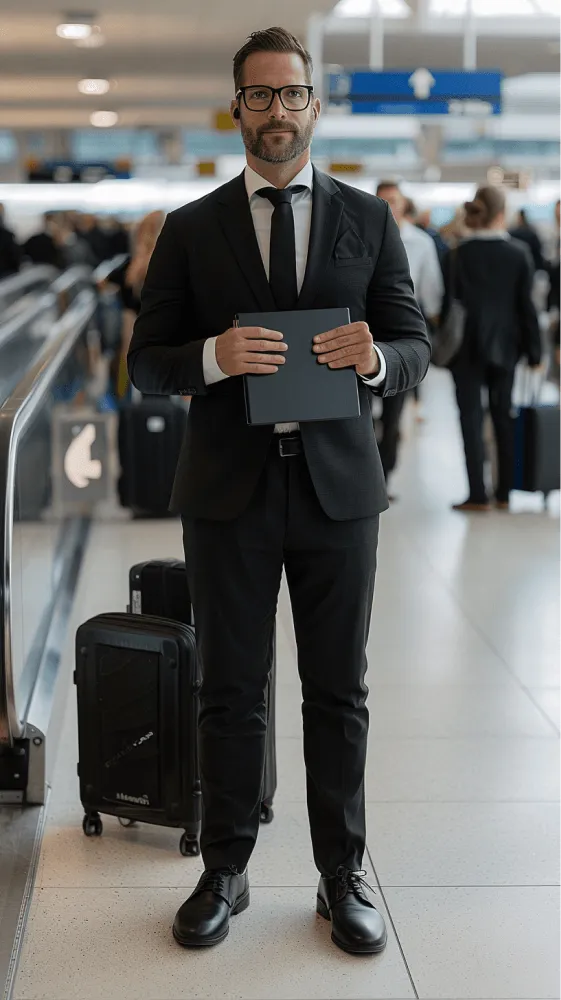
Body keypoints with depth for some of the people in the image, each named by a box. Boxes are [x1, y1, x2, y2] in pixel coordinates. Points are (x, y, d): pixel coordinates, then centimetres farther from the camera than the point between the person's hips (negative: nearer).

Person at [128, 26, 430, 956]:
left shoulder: (368, 219, 5)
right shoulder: (190, 229, 4)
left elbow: (415, 348, 6)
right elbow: (146, 364, 3)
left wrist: (374, 357, -18)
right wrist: (213, 356, -18)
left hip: (338, 486, 0)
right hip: (229, 490, 0)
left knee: (338, 694, 7)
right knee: (231, 693, 8)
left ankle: (343, 874, 20)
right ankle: (225, 871, 22)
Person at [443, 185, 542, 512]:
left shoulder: (458, 254, -7)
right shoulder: (519, 253, -4)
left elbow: (450, 302, -5)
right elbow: (527, 304, -2)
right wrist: (534, 350, 3)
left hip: (467, 347, -2)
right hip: (505, 346, 2)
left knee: (472, 420, 1)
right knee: (504, 418, 12)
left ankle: (479, 495, -3)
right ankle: (504, 493, 14)